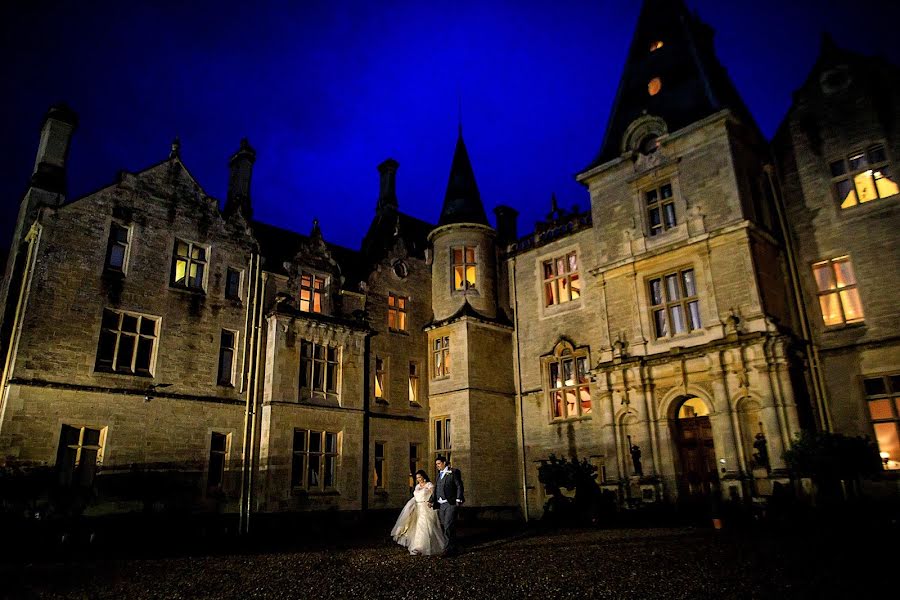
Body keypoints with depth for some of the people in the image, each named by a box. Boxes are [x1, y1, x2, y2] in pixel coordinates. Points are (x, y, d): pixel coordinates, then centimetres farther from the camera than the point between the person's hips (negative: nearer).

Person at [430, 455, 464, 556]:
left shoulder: (453, 472, -3)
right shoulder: (439, 474, 18)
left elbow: (459, 486, -6)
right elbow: (436, 489, 17)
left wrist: (458, 500, -12)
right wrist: (432, 501, 6)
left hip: (451, 504, -7)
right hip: (441, 504, 7)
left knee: (448, 527, -11)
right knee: (444, 526, 10)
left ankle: (450, 549, -4)